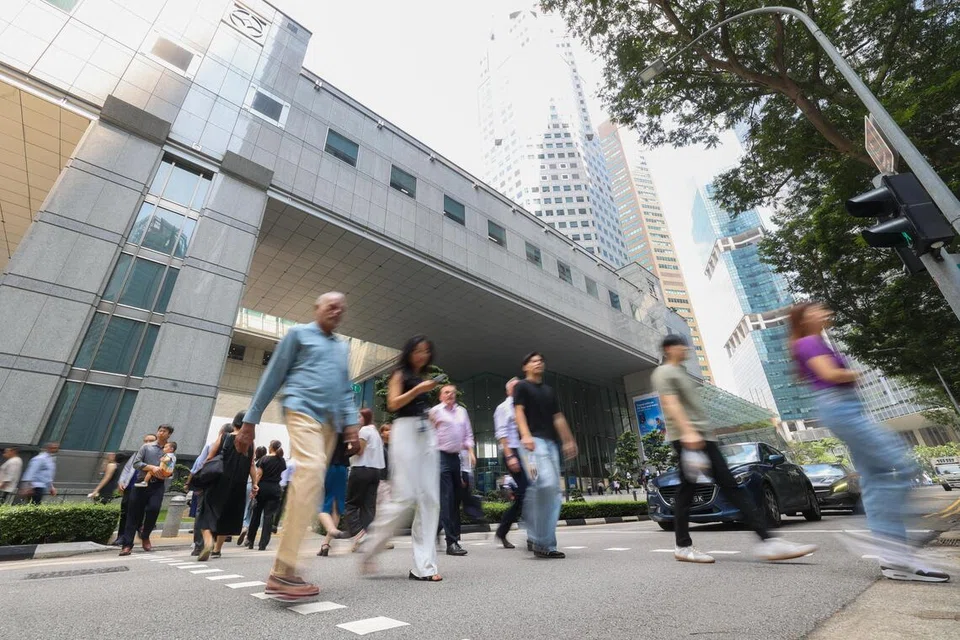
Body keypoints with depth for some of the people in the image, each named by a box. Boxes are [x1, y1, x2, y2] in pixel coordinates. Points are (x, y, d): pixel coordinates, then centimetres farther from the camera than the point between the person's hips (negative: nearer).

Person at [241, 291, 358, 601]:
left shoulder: (343, 347, 23)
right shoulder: (298, 333, 9)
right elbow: (273, 377, 6)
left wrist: (351, 422, 6)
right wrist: (250, 421, 3)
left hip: (330, 421, 6)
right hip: (303, 409, -6)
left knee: (312, 483, 4)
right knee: (311, 471, -27)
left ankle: (283, 570, 14)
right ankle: (282, 572, -25)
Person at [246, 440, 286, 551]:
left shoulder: (264, 458, -6)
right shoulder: (282, 461, 4)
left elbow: (258, 475, -11)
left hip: (262, 488, -1)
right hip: (275, 489, 1)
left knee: (256, 515, 14)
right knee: (269, 516, 2)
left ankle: (250, 542, 24)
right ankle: (263, 544, -2)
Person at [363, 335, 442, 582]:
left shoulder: (424, 378, 23)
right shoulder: (400, 374, 5)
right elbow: (393, 404, -7)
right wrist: (418, 390, -14)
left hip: (427, 434, 7)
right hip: (406, 431, -7)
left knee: (429, 499, -1)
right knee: (405, 497, -13)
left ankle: (423, 566, 3)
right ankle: (371, 549, 8)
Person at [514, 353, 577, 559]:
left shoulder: (549, 391, 25)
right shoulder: (522, 386, 6)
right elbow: (519, 411, -7)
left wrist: (568, 440, 18)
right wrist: (525, 434, -23)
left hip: (551, 442, 7)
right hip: (534, 440, -7)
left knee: (554, 492, 2)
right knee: (546, 483, -23)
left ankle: (546, 544, 8)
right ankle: (540, 540, -11)